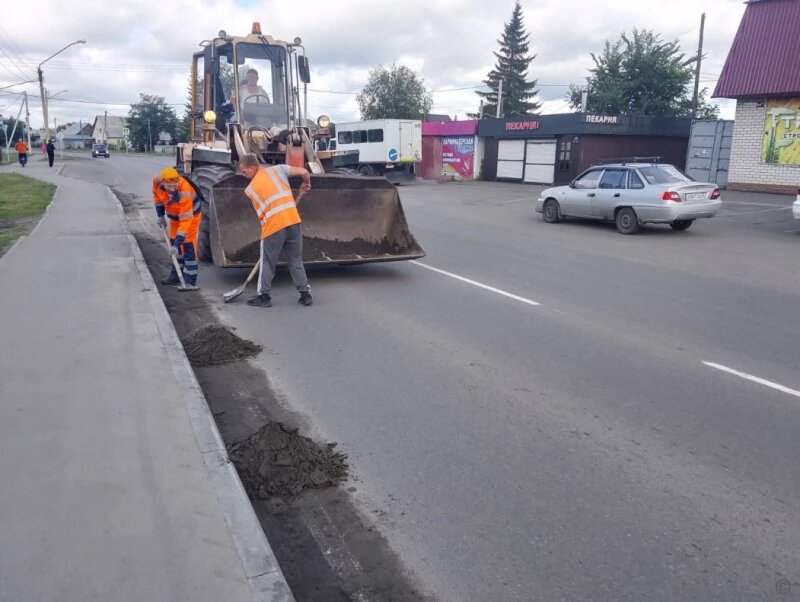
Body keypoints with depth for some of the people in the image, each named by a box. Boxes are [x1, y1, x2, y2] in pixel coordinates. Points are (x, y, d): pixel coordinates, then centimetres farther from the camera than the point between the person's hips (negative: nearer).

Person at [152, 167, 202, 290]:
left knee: (188, 245, -15)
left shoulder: (185, 193, -40)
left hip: (190, 214, -7)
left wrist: (177, 244, -41)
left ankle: (190, 282, -12)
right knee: (173, 242, 13)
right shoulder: (157, 181, -23)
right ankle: (176, 275, 27)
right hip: (174, 215, 7)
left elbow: (185, 221, -39)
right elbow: (157, 194, 2)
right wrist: (160, 215, 2)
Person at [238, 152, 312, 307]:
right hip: (293, 221, 3)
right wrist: (306, 184, 24)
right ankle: (305, 294, 17)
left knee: (267, 262, 12)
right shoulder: (277, 169, 9)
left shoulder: (250, 189, 7)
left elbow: (261, 211, 10)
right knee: (296, 260, 15)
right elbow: (304, 172, 5)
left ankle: (264, 296, 16)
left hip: (273, 226, -3)